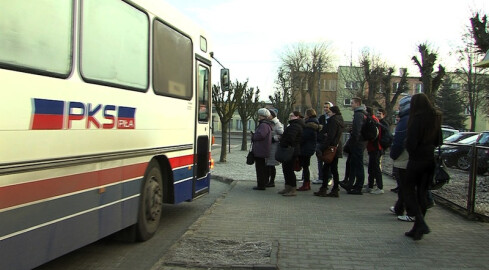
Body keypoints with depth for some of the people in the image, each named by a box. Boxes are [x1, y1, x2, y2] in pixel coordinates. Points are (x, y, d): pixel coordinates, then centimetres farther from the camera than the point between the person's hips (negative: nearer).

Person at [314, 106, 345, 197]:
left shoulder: (333, 120, -13)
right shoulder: (340, 120, 16)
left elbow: (330, 136, -20)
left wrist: (323, 148, -19)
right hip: (337, 147, 10)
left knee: (326, 168, -5)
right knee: (334, 169, 11)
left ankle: (323, 189, -3)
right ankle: (335, 190, 13)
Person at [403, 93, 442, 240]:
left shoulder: (417, 118, -15)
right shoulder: (436, 118, 7)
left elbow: (411, 141, -17)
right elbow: (439, 141, 13)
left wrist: (411, 152, 0)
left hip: (417, 159, -7)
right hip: (431, 159, 7)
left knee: (410, 189, 6)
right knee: (423, 192, 11)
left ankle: (421, 222, -13)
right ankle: (417, 230, 16)